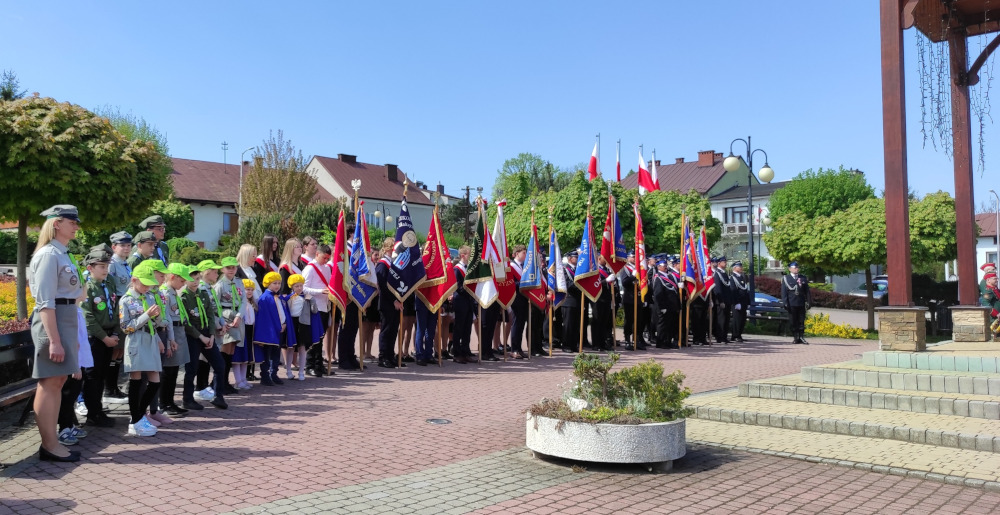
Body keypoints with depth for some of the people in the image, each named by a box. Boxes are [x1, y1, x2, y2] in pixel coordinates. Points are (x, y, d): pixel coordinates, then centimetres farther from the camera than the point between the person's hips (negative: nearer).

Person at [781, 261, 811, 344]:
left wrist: (807, 302, 2)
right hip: (791, 304, -2)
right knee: (793, 322, 1)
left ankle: (801, 337, 6)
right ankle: (795, 337, 7)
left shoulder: (803, 278, 13)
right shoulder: (785, 278, 5)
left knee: (801, 321, 1)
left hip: (801, 304, 2)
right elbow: (784, 292, 0)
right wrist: (785, 303, -8)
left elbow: (807, 291, 11)